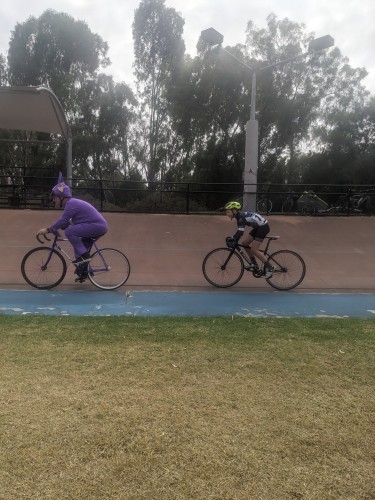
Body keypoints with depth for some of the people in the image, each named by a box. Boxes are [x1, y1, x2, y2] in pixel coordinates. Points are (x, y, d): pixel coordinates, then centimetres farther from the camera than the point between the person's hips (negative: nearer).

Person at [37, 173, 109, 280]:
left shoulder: (71, 204, -14)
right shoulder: (71, 203, 17)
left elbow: (62, 221, -18)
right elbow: (65, 223, 20)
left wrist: (47, 230, -10)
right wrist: (50, 229, 13)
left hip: (97, 225, -11)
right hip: (100, 226, 11)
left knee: (69, 232, -19)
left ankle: (83, 255, -14)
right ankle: (83, 272, 27)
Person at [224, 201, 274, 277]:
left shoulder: (241, 217, -22)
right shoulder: (239, 216, 6)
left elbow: (240, 232, -31)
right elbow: (239, 231, 12)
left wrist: (233, 242, -31)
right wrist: (231, 239, 4)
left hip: (263, 227, -10)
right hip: (258, 227, 10)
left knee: (254, 250, -12)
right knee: (244, 243, 8)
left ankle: (269, 268, -3)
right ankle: (254, 264, 16)